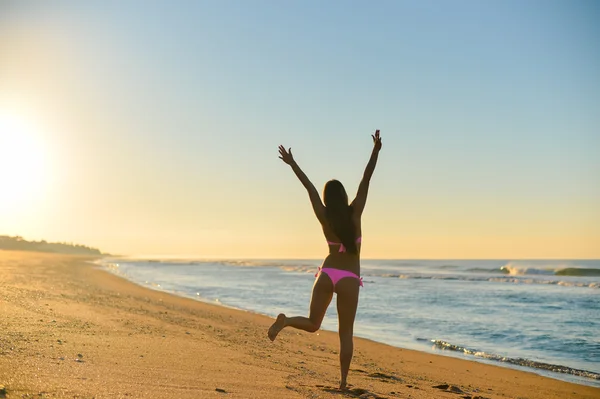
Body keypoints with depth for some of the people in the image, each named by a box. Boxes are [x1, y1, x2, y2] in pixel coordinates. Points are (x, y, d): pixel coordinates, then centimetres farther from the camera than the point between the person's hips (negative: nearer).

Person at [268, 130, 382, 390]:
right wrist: (375, 151, -9)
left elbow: (309, 187, 6)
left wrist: (292, 163, 12)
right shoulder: (354, 214, -5)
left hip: (326, 274, 2)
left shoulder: (324, 218, 0)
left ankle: (285, 320, -15)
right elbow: (365, 181, -7)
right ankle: (343, 381, 1)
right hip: (348, 279, -2)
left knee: (312, 324, 15)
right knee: (346, 334, 6)